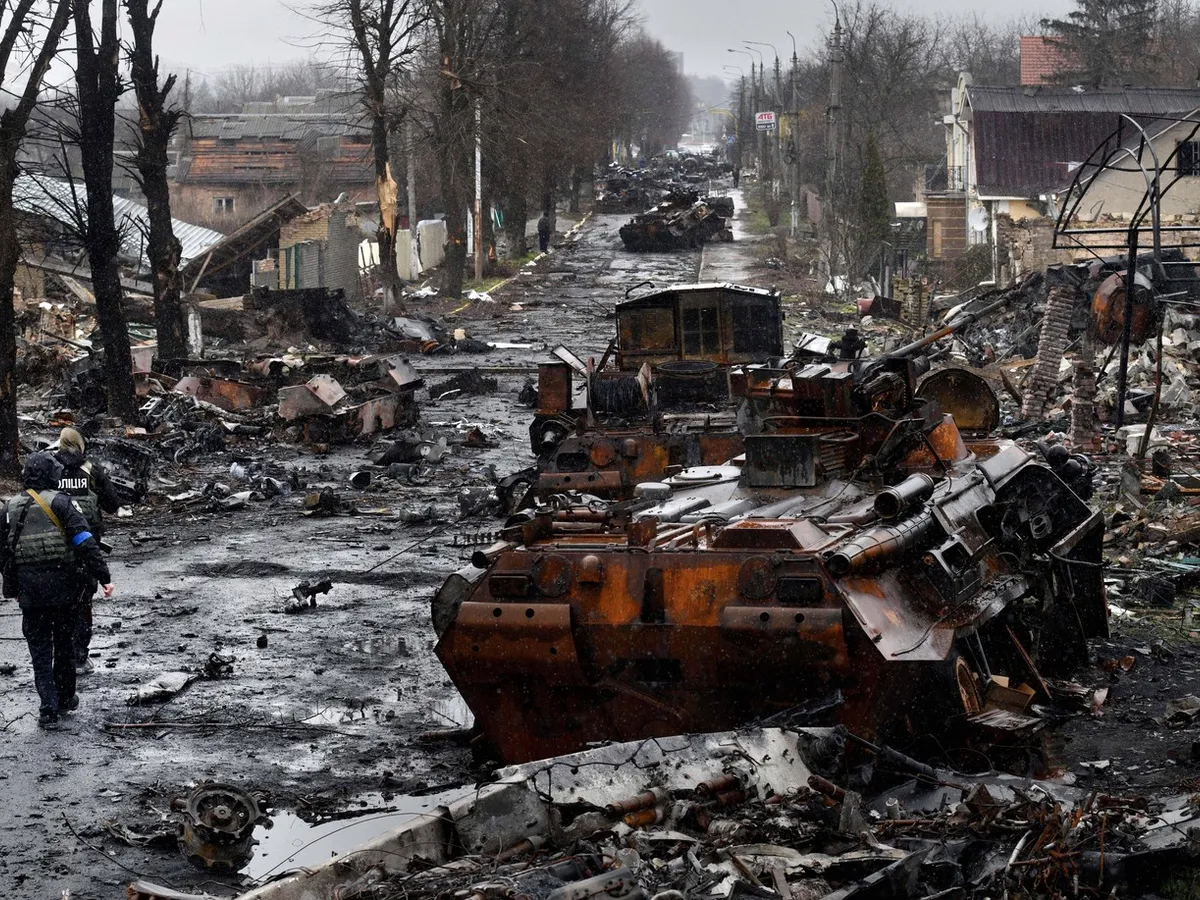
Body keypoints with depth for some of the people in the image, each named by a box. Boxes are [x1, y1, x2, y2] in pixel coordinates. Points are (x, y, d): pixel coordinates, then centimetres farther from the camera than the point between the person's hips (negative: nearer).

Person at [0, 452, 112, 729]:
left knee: (40, 649, 5)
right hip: (63, 586, -1)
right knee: (63, 643, 16)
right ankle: (65, 698, 27)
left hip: (29, 590, 2)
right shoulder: (59, 502, -7)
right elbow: (85, 542, -14)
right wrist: (104, 577, -13)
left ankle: (49, 709, -3)